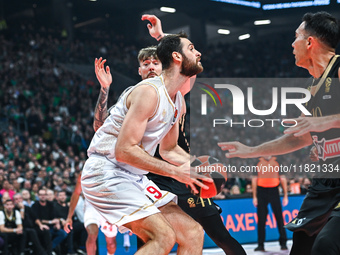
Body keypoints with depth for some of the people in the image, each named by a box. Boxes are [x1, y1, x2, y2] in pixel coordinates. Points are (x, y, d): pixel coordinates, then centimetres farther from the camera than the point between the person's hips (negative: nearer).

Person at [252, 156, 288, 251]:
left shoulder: (277, 162, 6)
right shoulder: (258, 163, 6)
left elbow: (283, 179, 8)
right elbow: (254, 179, 9)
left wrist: (285, 196, 5)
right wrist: (254, 197, 4)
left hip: (274, 191, 0)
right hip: (261, 191, 0)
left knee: (279, 217, -2)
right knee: (261, 219, 0)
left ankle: (283, 243, 6)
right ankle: (261, 245, 6)